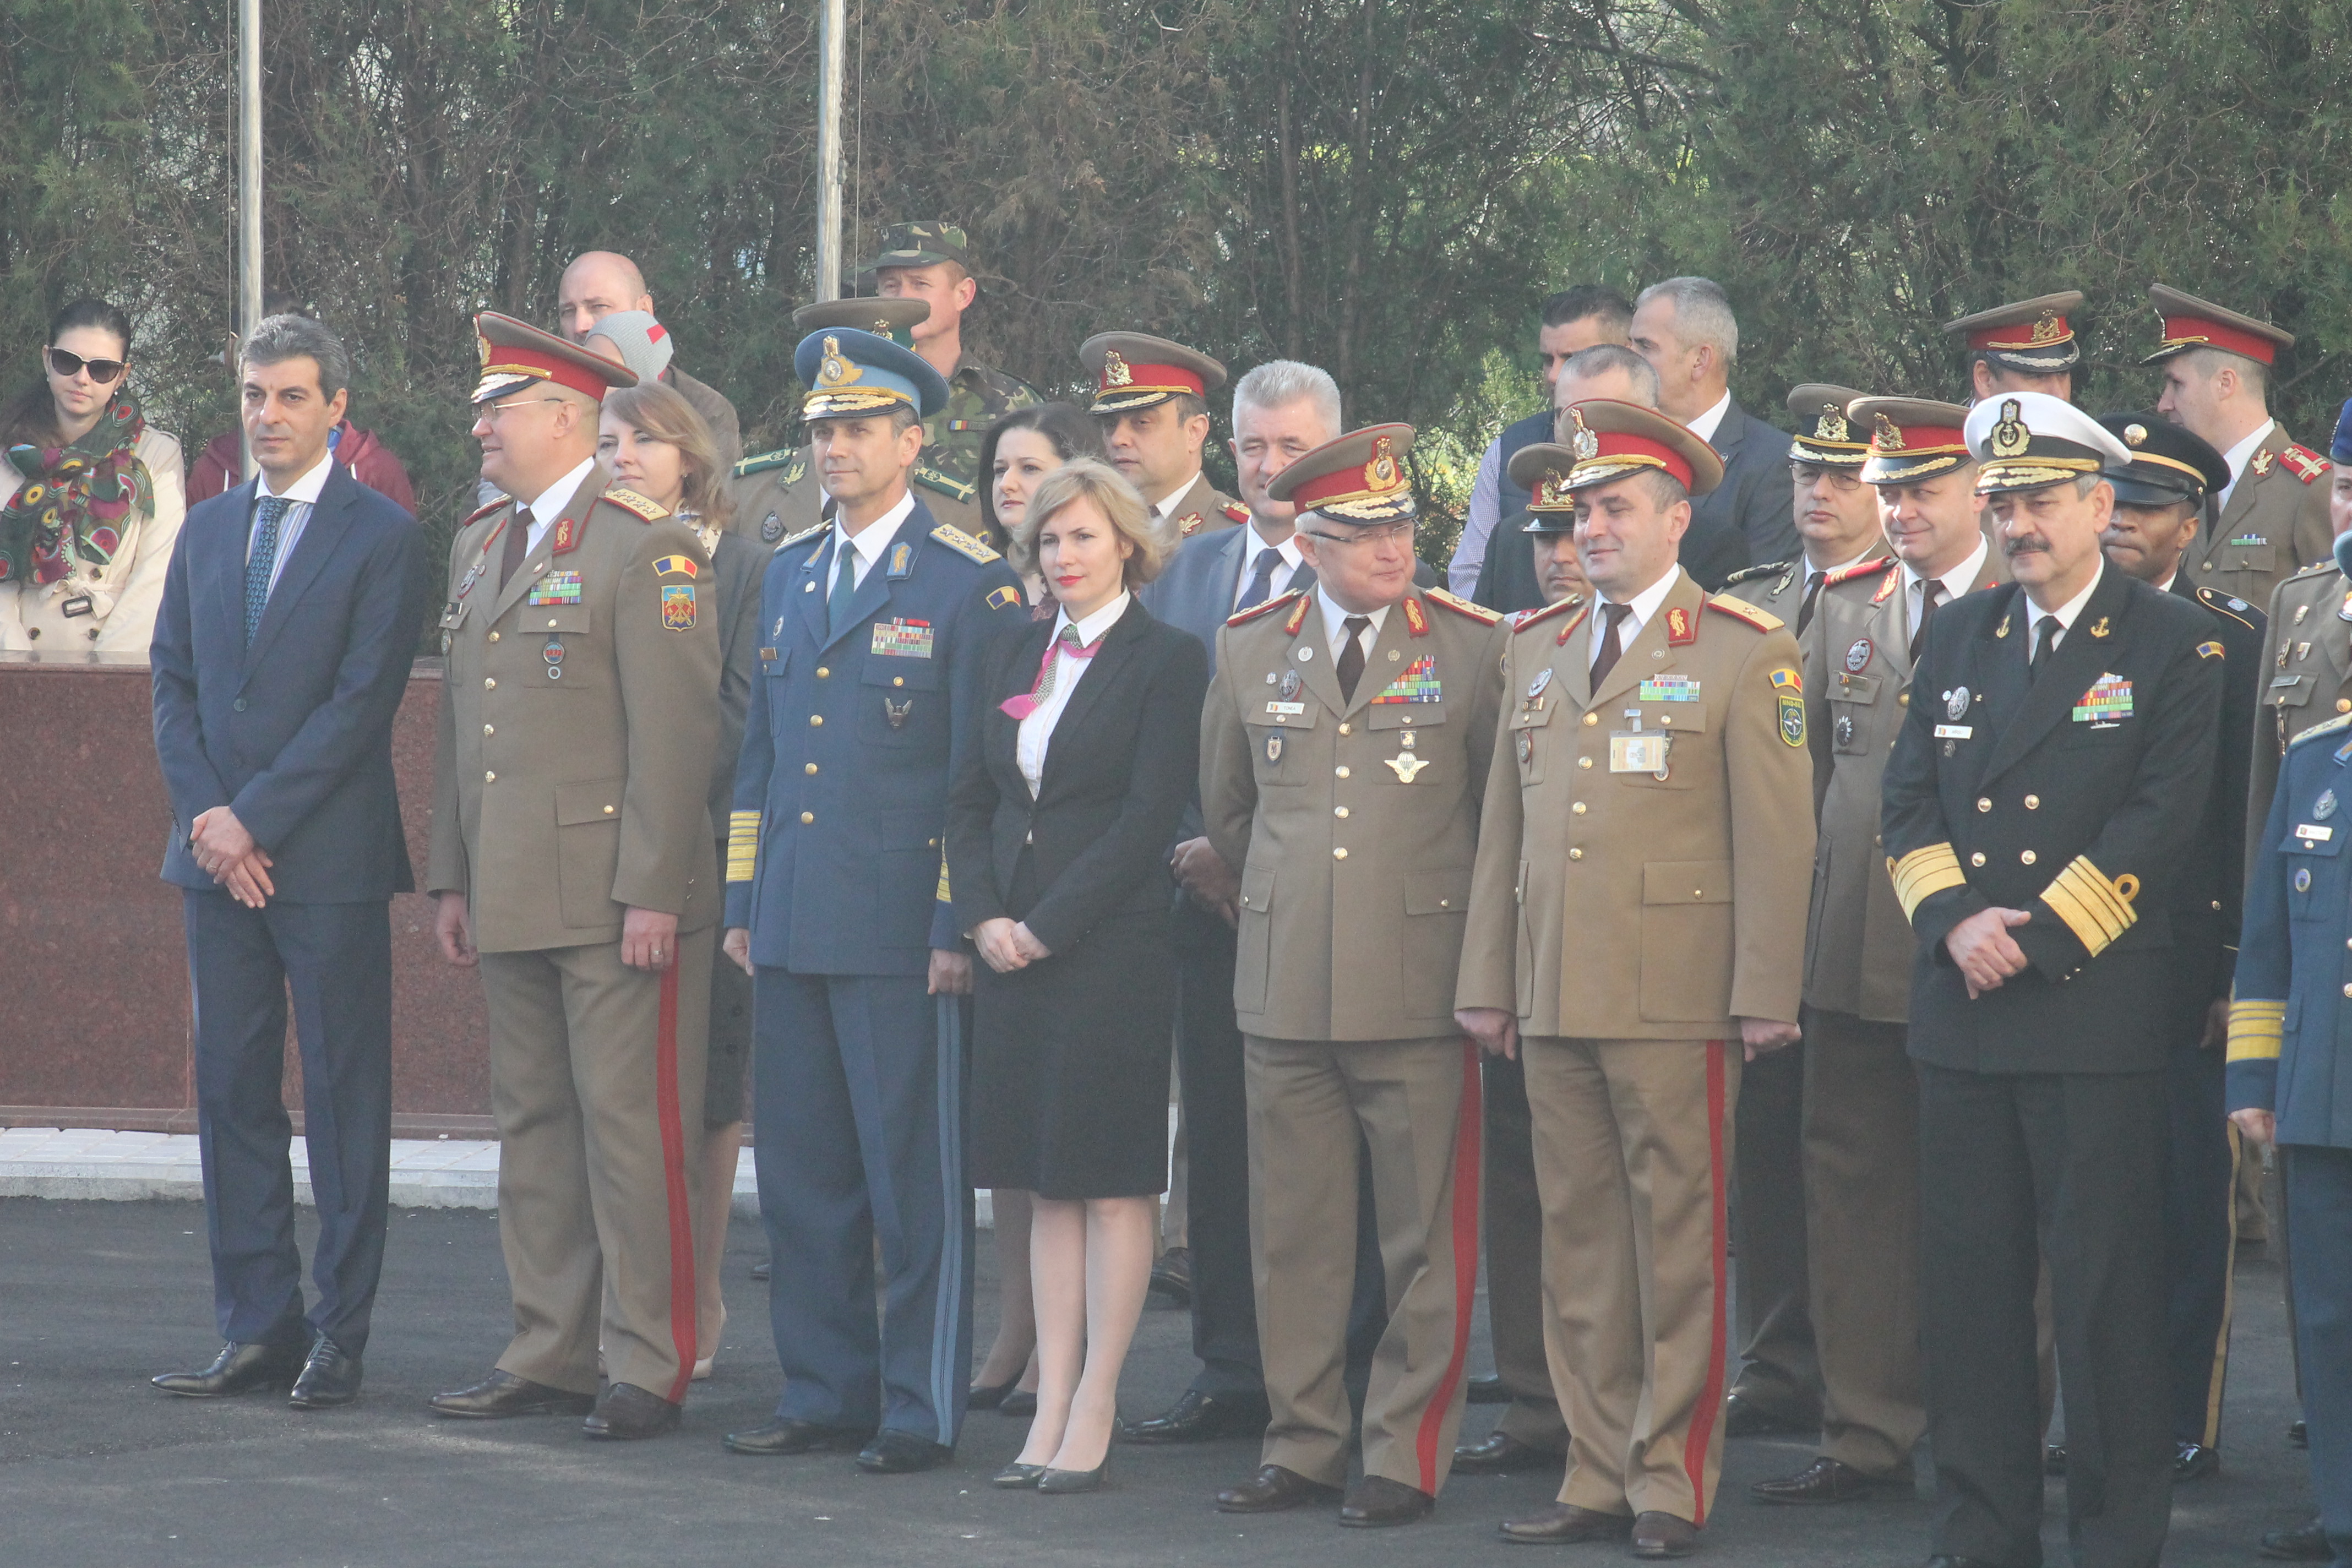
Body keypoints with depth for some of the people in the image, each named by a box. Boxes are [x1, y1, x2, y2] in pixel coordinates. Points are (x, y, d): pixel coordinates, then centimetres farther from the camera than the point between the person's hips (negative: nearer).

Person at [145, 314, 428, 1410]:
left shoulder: (382, 538, -3)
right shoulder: (207, 530, 15)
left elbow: (362, 701, -10)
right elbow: (172, 685, 13)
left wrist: (253, 818, -13)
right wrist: (205, 815, -3)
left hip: (329, 860, -6)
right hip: (218, 860, 6)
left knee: (344, 1100, -1)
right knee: (231, 1092, 5)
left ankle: (339, 1334, 3)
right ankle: (259, 1327, 10)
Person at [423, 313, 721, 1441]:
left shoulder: (644, 547, -8)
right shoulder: (478, 546, 17)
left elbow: (675, 732, -13)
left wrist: (655, 891, -17)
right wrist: (452, 877, 16)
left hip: (618, 896, -8)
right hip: (512, 900, 8)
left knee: (630, 1127, -5)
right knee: (533, 1125, 11)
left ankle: (648, 1367, 0)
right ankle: (551, 1354, 17)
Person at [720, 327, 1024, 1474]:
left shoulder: (973, 584, -5)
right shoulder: (789, 573, 15)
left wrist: (959, 929, -11)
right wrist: (741, 898, 15)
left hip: (900, 933, -6)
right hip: (792, 927, 6)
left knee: (916, 1181, -1)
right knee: (801, 1174, 9)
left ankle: (921, 1410, 5)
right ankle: (823, 1394, 18)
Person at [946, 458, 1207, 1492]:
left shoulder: (1167, 662, -5)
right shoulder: (1008, 661, 15)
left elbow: (1150, 814, -11)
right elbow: (970, 803, 14)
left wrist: (1047, 927, -13)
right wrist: (983, 917, -2)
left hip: (1112, 948, -6)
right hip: (1013, 949, 6)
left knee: (1113, 1178, -2)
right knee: (1047, 1181, 7)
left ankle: (1093, 1409, 1)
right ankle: (1051, 1405, 9)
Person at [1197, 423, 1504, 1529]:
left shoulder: (1473, 648, -1)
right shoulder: (1248, 649, 8)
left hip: (1419, 990, -3)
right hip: (1284, 984, 3)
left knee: (1425, 1237, 0)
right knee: (1292, 1236, 7)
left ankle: (1406, 1457, 7)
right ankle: (1303, 1447, 16)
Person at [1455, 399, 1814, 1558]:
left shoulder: (1744, 652, -1)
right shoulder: (1536, 648, 16)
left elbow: (1777, 839, -4)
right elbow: (1503, 828, 17)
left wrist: (1765, 997, -10)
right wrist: (1487, 981, 12)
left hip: (1676, 999, -5)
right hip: (1554, 998, 5)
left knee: (1678, 1240, -2)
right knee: (1578, 1241, 7)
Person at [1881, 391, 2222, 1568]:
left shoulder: (2172, 644, -1)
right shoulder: (1958, 635, 15)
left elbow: (2159, 822, -8)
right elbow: (1909, 799, 11)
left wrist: (2035, 937, -12)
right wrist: (1952, 920, -7)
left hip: (2094, 1016, -5)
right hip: (1960, 1010, 5)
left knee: (2105, 1289, -3)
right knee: (1967, 1283, 6)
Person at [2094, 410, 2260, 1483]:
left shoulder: (2231, 641, 0)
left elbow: (2251, 817, -3)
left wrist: (2241, 970, -8)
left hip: (2183, 971, -3)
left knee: (2189, 1204, 2)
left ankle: (2186, 1425, 9)